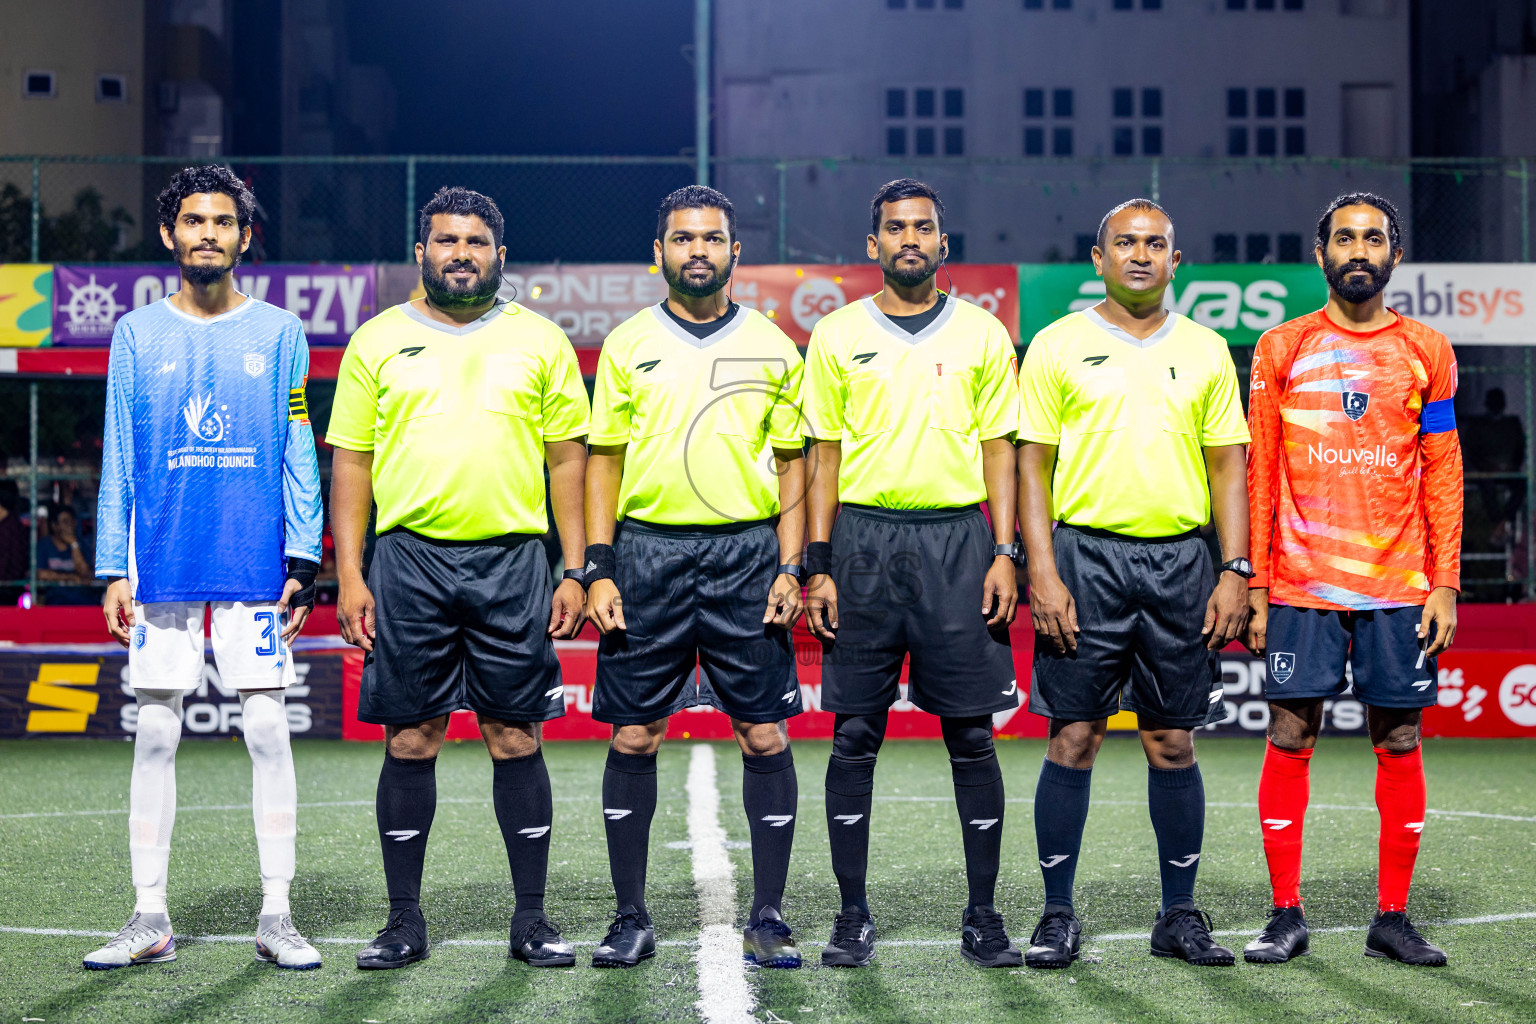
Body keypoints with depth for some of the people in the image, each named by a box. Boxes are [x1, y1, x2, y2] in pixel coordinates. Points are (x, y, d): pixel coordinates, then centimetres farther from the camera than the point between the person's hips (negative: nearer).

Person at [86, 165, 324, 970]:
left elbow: (298, 452, 5)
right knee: (155, 734, 2)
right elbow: (118, 458, 7)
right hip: (163, 566, 1)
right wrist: (114, 568, 1)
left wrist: (303, 555, -4)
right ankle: (150, 917, 10)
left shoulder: (279, 332, 7)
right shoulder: (137, 334, 8)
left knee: (267, 730, -1)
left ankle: (276, 915, 6)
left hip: (257, 566, -1)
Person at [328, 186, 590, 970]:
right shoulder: (378, 340, 8)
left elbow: (568, 459, 8)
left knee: (516, 738, 2)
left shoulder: (539, 341, 8)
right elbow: (351, 461, 8)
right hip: (408, 560, 0)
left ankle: (531, 919, 11)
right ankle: (405, 921, 13)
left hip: (511, 561, 0)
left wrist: (575, 571, 1)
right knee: (410, 740, 3)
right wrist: (348, 574, 0)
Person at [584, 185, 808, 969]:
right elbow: (604, 459, 8)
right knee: (633, 738, 1)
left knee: (765, 736, -2)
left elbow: (792, 462, 9)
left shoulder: (772, 347, 8)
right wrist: (597, 570, -2)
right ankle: (631, 919, 12)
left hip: (746, 552, 0)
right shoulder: (627, 344, 8)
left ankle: (767, 918, 7)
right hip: (647, 551, 0)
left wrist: (790, 568, -1)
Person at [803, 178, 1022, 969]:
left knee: (971, 734, 1)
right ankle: (854, 916, 11)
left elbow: (999, 450, 8)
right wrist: (818, 565, 0)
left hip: (957, 540, 0)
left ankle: (982, 915, 11)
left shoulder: (982, 334, 8)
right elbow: (823, 454, 7)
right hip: (864, 540, 0)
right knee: (855, 734, 2)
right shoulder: (837, 335, 7)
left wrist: (1005, 554, -2)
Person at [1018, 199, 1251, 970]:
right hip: (1085, 556, -2)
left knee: (1174, 743, 5)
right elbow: (1032, 464, 1)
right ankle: (1058, 914, 8)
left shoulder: (1205, 351, 11)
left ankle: (1179, 914, 16)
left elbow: (1228, 467, 10)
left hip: (1179, 560, 2)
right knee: (1073, 738, -1)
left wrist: (1235, 571, 1)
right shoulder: (1058, 345, 3)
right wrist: (1041, 571, -9)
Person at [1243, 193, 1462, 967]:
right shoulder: (1281, 349, 5)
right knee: (1290, 738, -1)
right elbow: (1258, 473, 5)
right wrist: (1255, 586, 0)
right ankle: (1285, 916, 8)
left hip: (1400, 586, 1)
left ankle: (1392, 918, 12)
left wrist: (1445, 584, 0)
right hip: (1301, 584, 0)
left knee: (1399, 742, 3)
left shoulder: (1427, 352, 7)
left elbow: (1443, 475, 7)